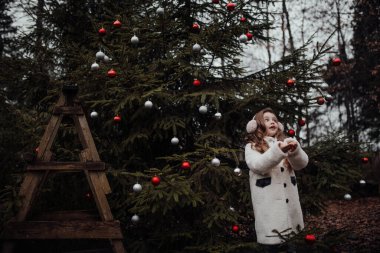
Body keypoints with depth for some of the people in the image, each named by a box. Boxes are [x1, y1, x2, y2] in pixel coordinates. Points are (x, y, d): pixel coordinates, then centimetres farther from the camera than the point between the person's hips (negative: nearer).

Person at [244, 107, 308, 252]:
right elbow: (257, 166, -15)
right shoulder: (252, 147, 3)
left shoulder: (285, 143, 14)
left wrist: (295, 151, -22)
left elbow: (302, 163, 0)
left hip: (290, 202, 4)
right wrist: (278, 151, -29)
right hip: (269, 206, -4)